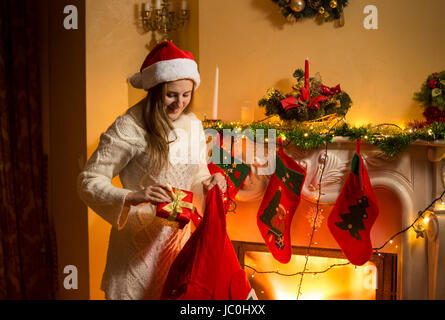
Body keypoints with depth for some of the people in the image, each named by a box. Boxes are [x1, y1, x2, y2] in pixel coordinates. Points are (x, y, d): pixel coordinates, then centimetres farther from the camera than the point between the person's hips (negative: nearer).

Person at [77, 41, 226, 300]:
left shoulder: (193, 124, 3)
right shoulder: (129, 127, -16)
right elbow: (88, 181, -16)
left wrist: (209, 184, -10)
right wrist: (131, 197, -32)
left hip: (179, 236, 5)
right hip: (139, 238, -5)